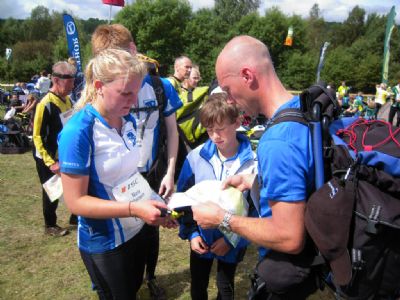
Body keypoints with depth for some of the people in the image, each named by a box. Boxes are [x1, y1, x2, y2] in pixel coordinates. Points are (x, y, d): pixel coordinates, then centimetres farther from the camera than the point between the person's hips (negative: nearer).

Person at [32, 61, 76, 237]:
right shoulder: (45, 104, -22)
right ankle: (50, 226, 28)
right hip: (47, 159, -6)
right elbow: (38, 137, -19)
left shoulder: (67, 100, 0)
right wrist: (50, 163, -22)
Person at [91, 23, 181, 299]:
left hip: (150, 175, 1)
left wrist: (169, 173, -6)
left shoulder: (160, 86, -9)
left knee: (151, 229, 19)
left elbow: (172, 131, -1)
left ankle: (151, 277, 45)